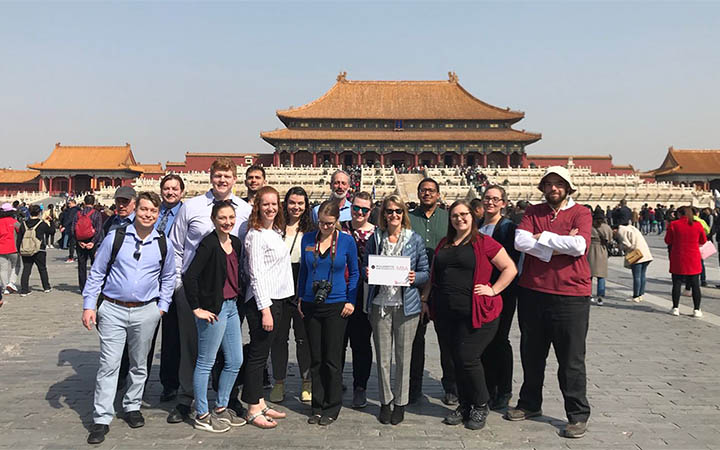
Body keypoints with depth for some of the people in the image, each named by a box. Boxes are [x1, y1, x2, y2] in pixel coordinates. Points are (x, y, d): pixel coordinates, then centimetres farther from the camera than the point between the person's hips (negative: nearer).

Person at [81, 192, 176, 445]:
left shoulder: (164, 244, 2)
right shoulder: (115, 238, -4)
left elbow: (168, 277, 16)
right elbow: (97, 273, 2)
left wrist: (162, 306, 11)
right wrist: (89, 305, -2)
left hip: (146, 312, 2)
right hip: (113, 310, -2)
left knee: (139, 364, 14)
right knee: (108, 365, -2)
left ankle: (132, 407, 32)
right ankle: (101, 419, 7)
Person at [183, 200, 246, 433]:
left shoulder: (235, 243, 8)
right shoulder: (209, 244, -16)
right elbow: (189, 276, -23)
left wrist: (238, 293, 12)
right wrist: (196, 308, -20)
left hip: (231, 306, 9)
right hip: (213, 309, -8)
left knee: (235, 361, 14)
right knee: (205, 363, 4)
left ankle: (221, 408, 30)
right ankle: (202, 416, 18)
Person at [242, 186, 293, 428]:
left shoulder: (275, 231, 14)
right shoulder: (256, 235, -12)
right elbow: (256, 275, -17)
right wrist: (264, 309, -20)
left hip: (277, 298, 9)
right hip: (261, 301, -9)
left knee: (262, 353, 14)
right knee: (257, 355, -2)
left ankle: (260, 404, 23)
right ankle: (253, 411, 7)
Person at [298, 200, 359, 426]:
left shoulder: (347, 241, -3)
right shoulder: (308, 239, 4)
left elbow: (354, 273, 5)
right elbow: (303, 270, 13)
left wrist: (351, 301, -2)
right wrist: (300, 298, 9)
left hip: (336, 306, -3)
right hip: (311, 306, 3)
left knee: (332, 359, 1)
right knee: (315, 359, 9)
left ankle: (331, 409, 16)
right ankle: (318, 406, 21)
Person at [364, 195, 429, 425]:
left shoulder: (415, 239, 3)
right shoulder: (375, 239, 8)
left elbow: (426, 272, 6)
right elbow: (365, 268, 14)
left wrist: (414, 278, -14)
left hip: (406, 304, -1)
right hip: (380, 304, 1)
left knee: (403, 356, 5)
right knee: (382, 357, 6)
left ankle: (400, 403, 19)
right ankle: (385, 402, 20)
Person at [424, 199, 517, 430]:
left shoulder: (484, 242, -3)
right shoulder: (444, 244, 15)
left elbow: (510, 268, -3)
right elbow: (433, 275, 22)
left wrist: (493, 290, -9)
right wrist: (425, 298, 15)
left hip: (476, 312, -5)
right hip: (445, 313, 6)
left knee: (467, 358, -7)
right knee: (456, 360, 10)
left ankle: (480, 406, 14)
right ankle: (464, 405, 26)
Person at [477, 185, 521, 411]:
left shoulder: (509, 228, -6)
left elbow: (511, 264, -11)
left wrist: (494, 288, -16)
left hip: (502, 292, -5)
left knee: (499, 340, 1)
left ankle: (504, 392, 15)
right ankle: (489, 390, 22)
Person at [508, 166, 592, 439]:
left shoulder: (581, 213, 0)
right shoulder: (532, 212, 8)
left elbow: (579, 245, -18)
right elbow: (520, 241, -9)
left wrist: (542, 237, -9)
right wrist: (559, 245, -14)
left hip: (570, 296, -4)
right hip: (532, 293, 4)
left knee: (571, 360, 3)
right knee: (531, 355, 17)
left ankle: (578, 415, 18)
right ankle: (530, 404, 34)